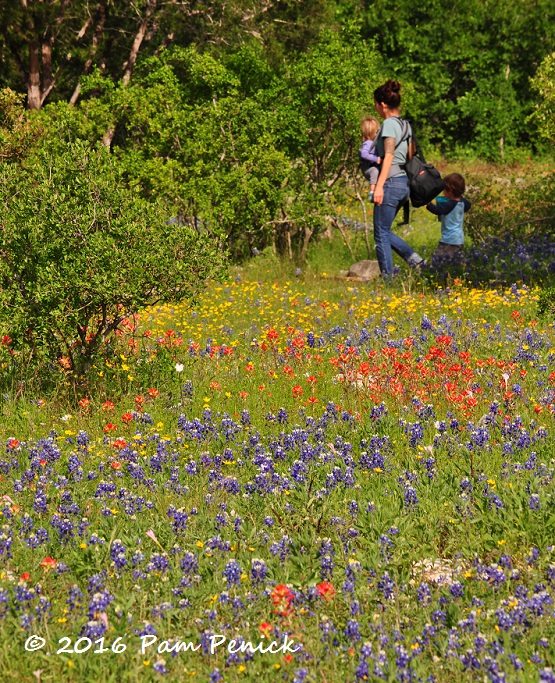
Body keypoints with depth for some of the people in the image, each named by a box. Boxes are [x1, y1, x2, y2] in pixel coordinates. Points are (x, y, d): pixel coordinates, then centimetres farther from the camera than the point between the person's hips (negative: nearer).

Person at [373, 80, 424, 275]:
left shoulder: (389, 124, -10)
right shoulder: (406, 125, 15)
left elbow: (389, 156, -19)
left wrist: (379, 185, -23)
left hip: (391, 183, -9)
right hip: (404, 183, 9)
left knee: (381, 234, -1)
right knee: (384, 231, 17)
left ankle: (387, 277, 0)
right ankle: (414, 258, 5)